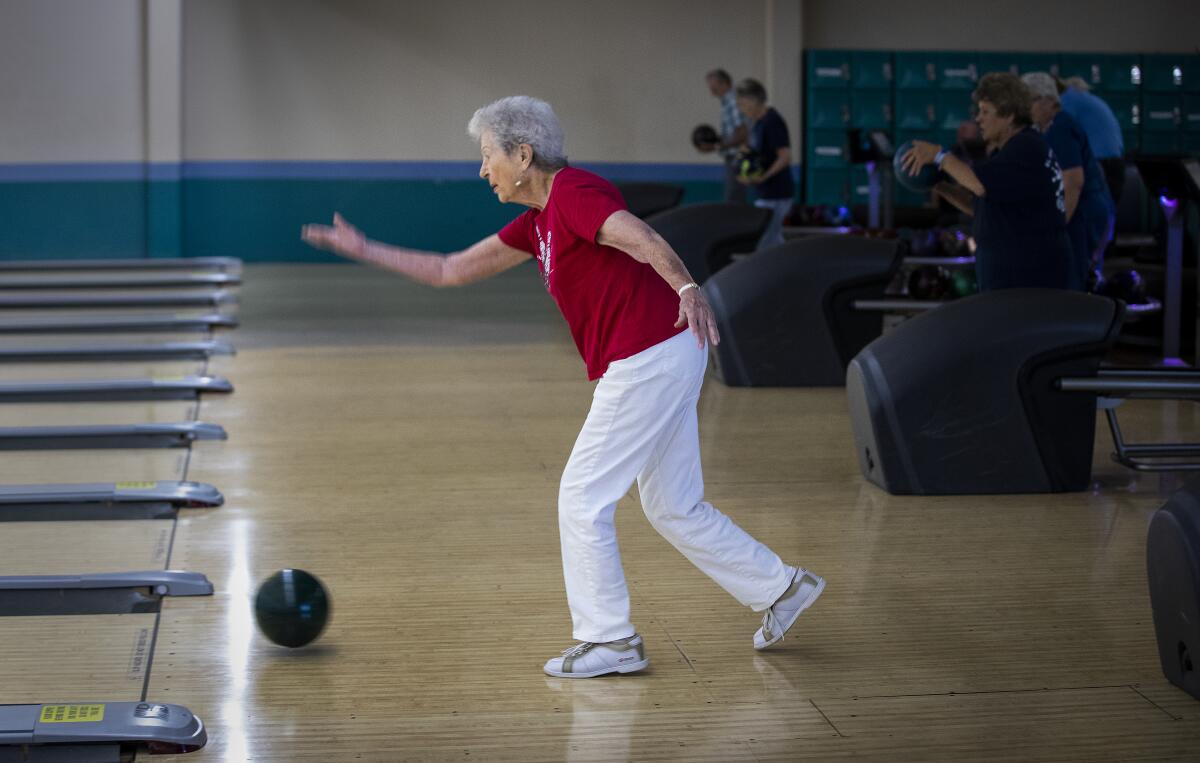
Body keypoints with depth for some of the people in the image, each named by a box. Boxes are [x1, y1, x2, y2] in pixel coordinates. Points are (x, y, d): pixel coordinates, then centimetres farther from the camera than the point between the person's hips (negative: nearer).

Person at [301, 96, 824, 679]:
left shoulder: (574, 193, -12)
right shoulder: (538, 222, 16)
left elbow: (640, 237, -31)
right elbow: (449, 272, 22)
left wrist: (686, 288, -49)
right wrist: (365, 251, 20)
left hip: (649, 360, -10)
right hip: (662, 357, 10)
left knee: (583, 498, -1)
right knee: (674, 508, 17)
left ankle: (609, 640, 8)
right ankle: (781, 589, 26)